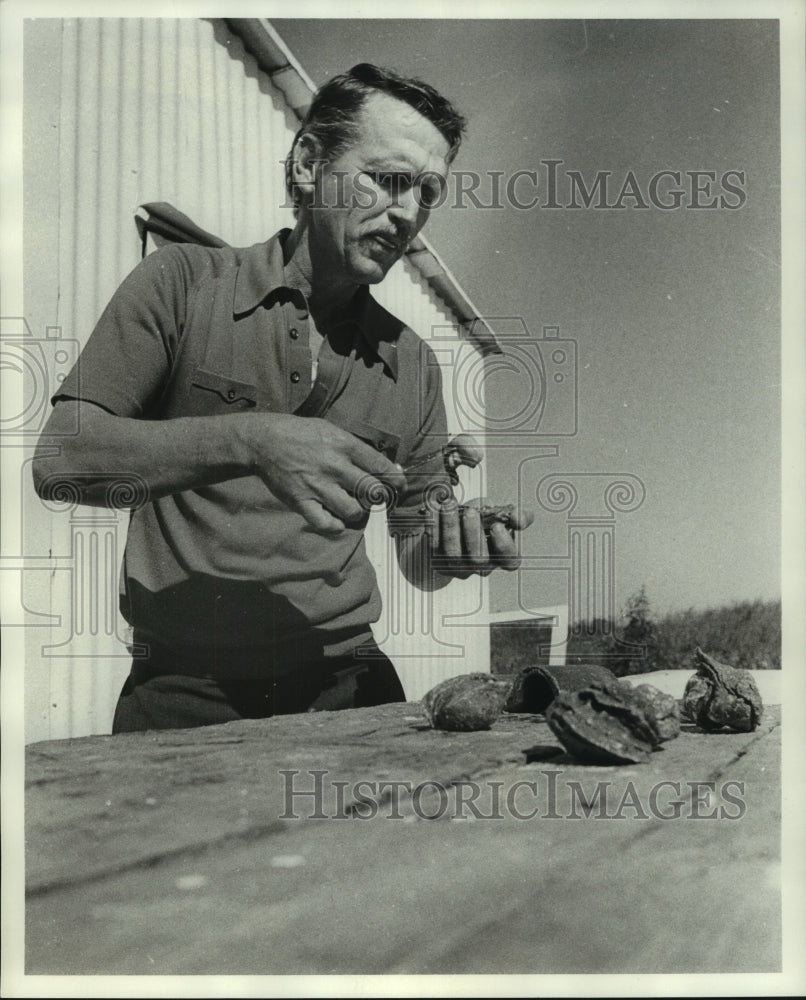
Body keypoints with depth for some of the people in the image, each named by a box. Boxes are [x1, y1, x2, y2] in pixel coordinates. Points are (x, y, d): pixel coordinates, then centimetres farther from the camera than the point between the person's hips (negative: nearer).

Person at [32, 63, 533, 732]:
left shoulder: (412, 364, 9)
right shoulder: (184, 282, -1)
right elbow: (58, 461, -10)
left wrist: (455, 546, -9)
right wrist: (247, 443, -21)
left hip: (345, 682, 3)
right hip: (184, 690, -3)